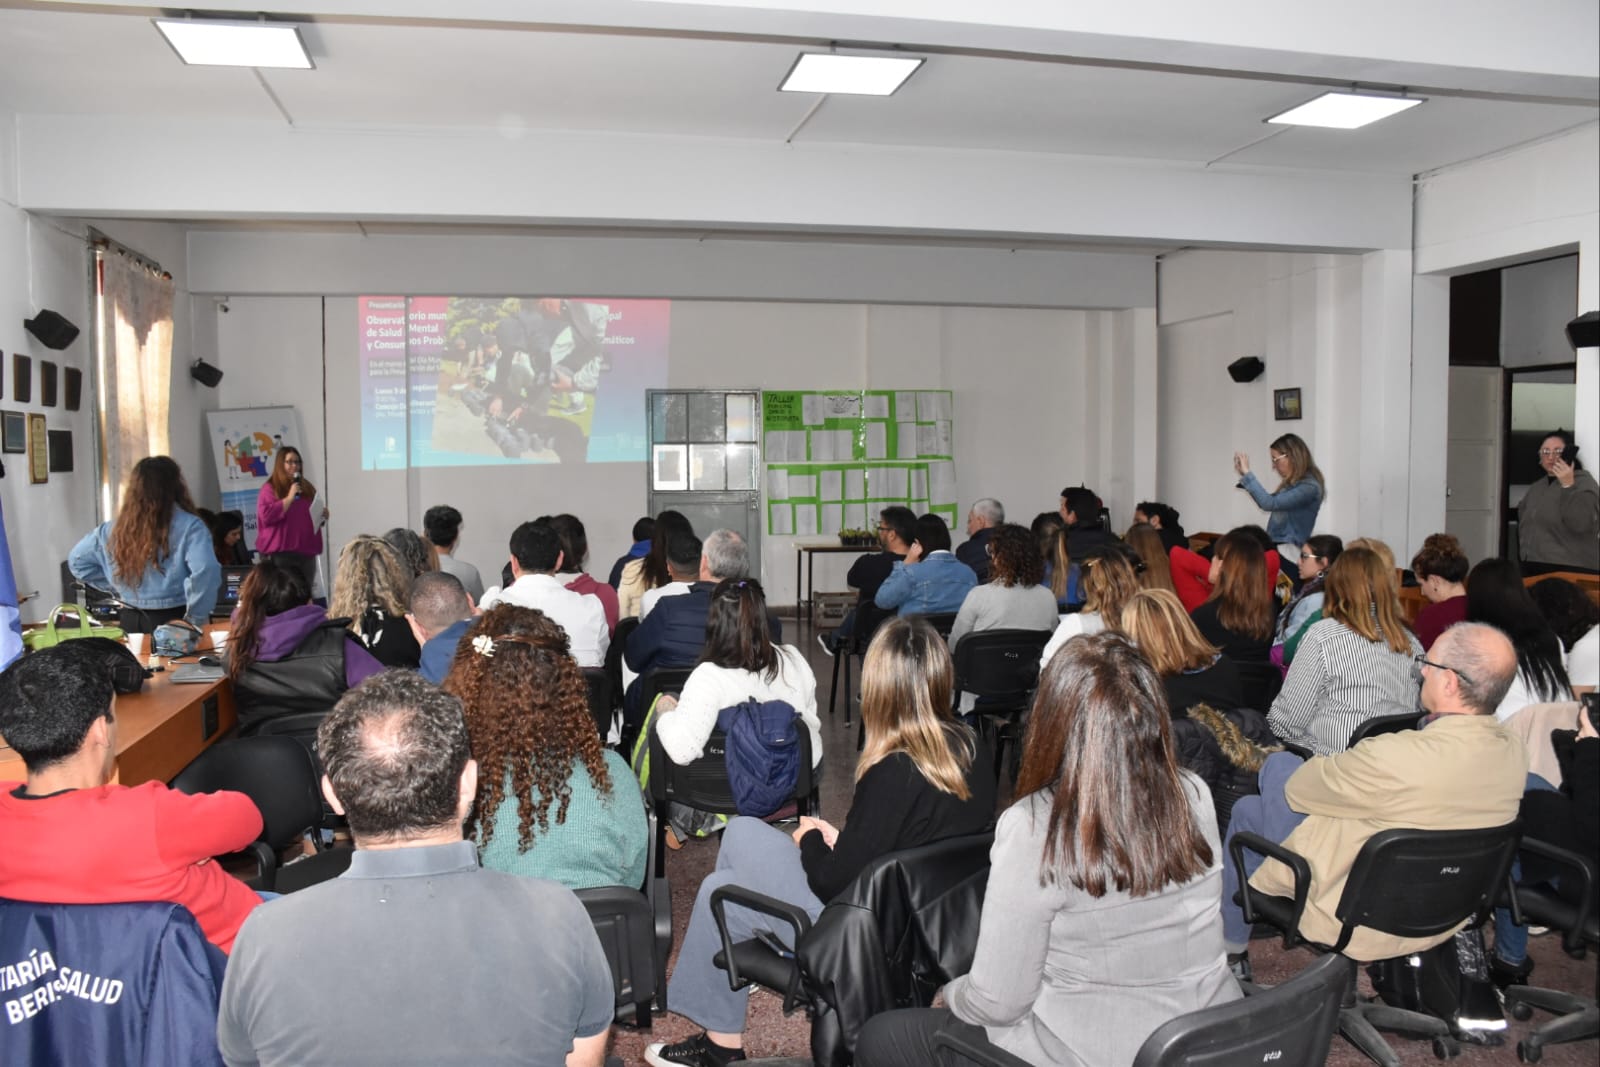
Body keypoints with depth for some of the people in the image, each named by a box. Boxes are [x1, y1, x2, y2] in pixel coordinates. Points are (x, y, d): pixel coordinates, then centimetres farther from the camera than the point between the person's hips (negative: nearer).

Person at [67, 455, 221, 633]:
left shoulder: (115, 528, 7)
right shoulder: (188, 526, -11)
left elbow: (77, 561, 20)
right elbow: (205, 572, -26)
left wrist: (119, 589, 17)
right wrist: (196, 619, -14)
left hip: (131, 620, 5)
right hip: (173, 621, -5)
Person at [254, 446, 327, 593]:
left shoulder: (307, 487, 18)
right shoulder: (270, 489, -1)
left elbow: (314, 518, 30)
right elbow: (267, 516, -14)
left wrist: (322, 515, 7)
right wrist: (289, 498, -15)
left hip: (306, 552, 6)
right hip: (279, 553, -6)